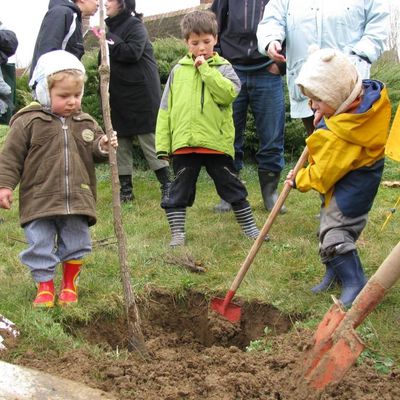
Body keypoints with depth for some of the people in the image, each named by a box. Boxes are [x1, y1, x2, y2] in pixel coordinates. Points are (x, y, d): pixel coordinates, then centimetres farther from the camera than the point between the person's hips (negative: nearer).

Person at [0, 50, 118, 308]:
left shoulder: (86, 123, 8)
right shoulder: (28, 121, -4)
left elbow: (94, 152, 13)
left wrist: (103, 148, -10)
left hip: (77, 200, 3)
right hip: (39, 201, -3)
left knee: (77, 243, 10)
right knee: (40, 246, 1)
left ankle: (70, 284, 29)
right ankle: (45, 287, 17)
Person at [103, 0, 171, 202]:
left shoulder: (135, 25, -7)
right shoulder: (110, 27, 16)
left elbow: (133, 52, -25)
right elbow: (106, 60, 17)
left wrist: (109, 43, -15)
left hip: (140, 94, -7)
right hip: (118, 96, 8)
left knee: (149, 140, -5)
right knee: (120, 142, 6)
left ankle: (166, 185, 2)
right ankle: (125, 189, 12)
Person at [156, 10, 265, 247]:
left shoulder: (223, 68, 3)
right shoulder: (178, 70, 9)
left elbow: (229, 93, -18)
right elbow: (166, 109, 9)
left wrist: (206, 69, -14)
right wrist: (163, 143, 3)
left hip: (216, 142, -2)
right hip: (183, 142, 2)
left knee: (231, 187, 8)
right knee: (180, 190, 7)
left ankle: (249, 227, 22)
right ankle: (178, 234, 17)